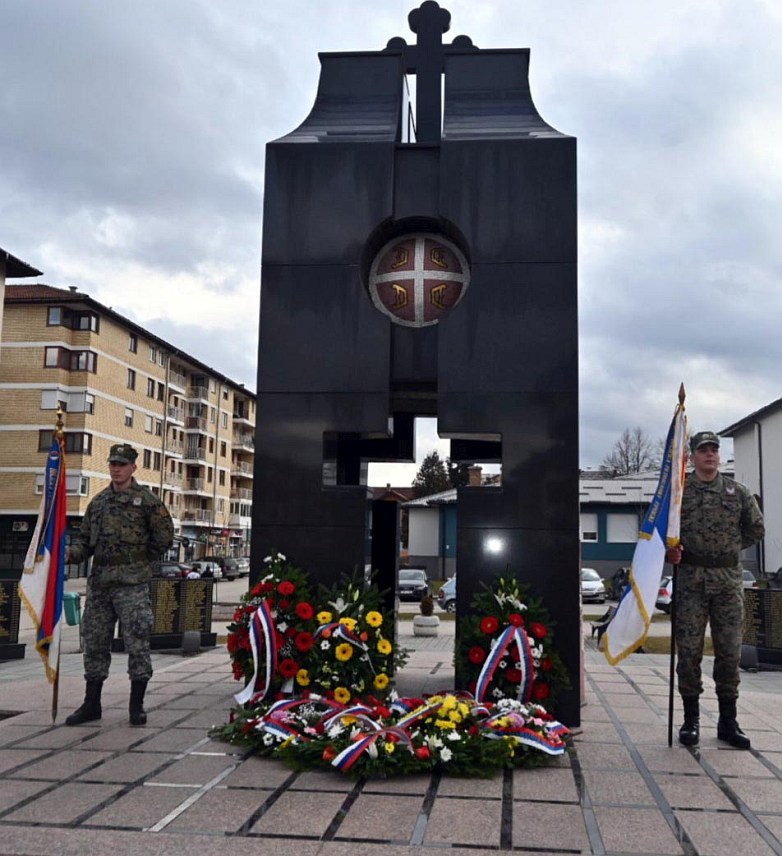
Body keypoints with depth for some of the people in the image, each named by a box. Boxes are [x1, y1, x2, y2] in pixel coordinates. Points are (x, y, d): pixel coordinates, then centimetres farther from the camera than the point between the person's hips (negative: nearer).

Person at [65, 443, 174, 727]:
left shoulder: (146, 500, -2)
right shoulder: (98, 502, 14)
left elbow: (164, 537, -2)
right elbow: (85, 539, 16)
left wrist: (141, 562, 2)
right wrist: (70, 553, -4)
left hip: (132, 584, -5)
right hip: (99, 582, 6)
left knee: (137, 642, -3)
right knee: (94, 643, 10)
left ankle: (137, 705, 9)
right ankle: (92, 704, 22)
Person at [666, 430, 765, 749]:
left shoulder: (737, 492, 11)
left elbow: (756, 529, 19)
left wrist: (729, 548, 10)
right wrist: (668, 550, -13)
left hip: (729, 579, 2)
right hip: (690, 579, -2)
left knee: (730, 650, 5)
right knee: (689, 650, 0)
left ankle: (728, 721, 16)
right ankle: (691, 719, 11)